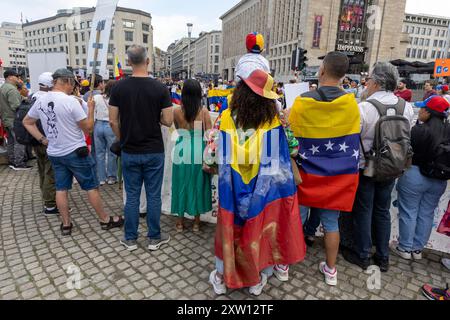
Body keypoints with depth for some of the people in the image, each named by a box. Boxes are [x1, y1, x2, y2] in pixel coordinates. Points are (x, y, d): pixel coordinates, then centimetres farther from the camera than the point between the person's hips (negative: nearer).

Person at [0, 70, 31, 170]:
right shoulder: (12, 89, -18)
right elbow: (15, 106, -24)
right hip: (14, 120, -10)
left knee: (11, 142, 16)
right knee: (19, 142, -6)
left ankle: (12, 162, 22)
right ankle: (19, 164, -4)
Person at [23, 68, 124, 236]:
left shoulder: (40, 101, 2)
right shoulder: (70, 101, -19)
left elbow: (27, 122, 14)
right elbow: (88, 127, -15)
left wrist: (42, 139, 10)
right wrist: (91, 109, -3)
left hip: (54, 153, 6)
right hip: (76, 152, -6)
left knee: (61, 188, 12)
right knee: (91, 186, 4)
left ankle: (66, 224, 21)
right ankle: (105, 220, 14)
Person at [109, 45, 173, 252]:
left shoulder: (119, 87, -3)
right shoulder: (159, 88, -8)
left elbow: (113, 121, -2)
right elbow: (168, 121, -9)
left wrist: (122, 140, 13)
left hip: (129, 152, 2)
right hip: (154, 151, -1)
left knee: (132, 196, 12)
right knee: (153, 196, 9)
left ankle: (130, 239, 24)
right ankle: (154, 238, 22)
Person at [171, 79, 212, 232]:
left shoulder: (177, 112, -6)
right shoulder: (204, 111, -8)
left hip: (182, 152, 1)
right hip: (198, 153, 0)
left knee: (182, 184, 13)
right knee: (197, 184, 13)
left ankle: (180, 222, 24)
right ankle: (196, 222, 24)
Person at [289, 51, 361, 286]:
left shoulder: (302, 102, -13)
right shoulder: (351, 103, -7)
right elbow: (353, 140, 6)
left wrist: (292, 168, 9)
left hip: (307, 173, -2)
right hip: (339, 175, 2)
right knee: (331, 223, 14)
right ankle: (330, 270, 29)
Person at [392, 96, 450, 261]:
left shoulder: (420, 130, -20)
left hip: (414, 175, -6)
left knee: (408, 212, 7)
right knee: (426, 214, 14)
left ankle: (405, 248, 17)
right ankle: (418, 249, 26)